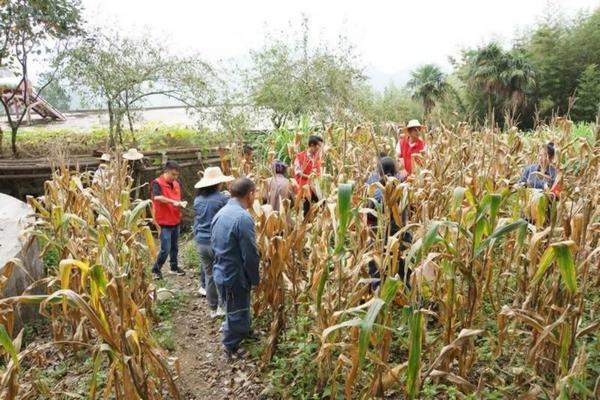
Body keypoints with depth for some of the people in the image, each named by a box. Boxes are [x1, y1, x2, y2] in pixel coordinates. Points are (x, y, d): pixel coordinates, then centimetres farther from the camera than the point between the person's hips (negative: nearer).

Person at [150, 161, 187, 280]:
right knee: (165, 249, -6)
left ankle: (174, 267, 30)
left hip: (176, 221, 7)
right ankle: (156, 270, 11)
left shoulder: (176, 184, 10)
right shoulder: (157, 183, -13)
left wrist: (181, 204, -2)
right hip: (165, 222, -7)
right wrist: (173, 202, -32)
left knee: (175, 247, 16)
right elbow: (157, 197, -30)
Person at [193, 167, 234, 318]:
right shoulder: (222, 198, -13)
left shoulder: (198, 199, 6)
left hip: (202, 242, 6)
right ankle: (222, 306, 12)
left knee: (209, 275, 12)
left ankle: (213, 309, 21)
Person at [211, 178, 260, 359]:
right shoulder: (243, 217, -25)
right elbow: (250, 254, -22)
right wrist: (255, 279, -8)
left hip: (221, 272, 9)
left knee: (236, 311, 26)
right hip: (235, 276, -9)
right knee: (237, 313, 10)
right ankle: (231, 348, 26)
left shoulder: (221, 213, 4)